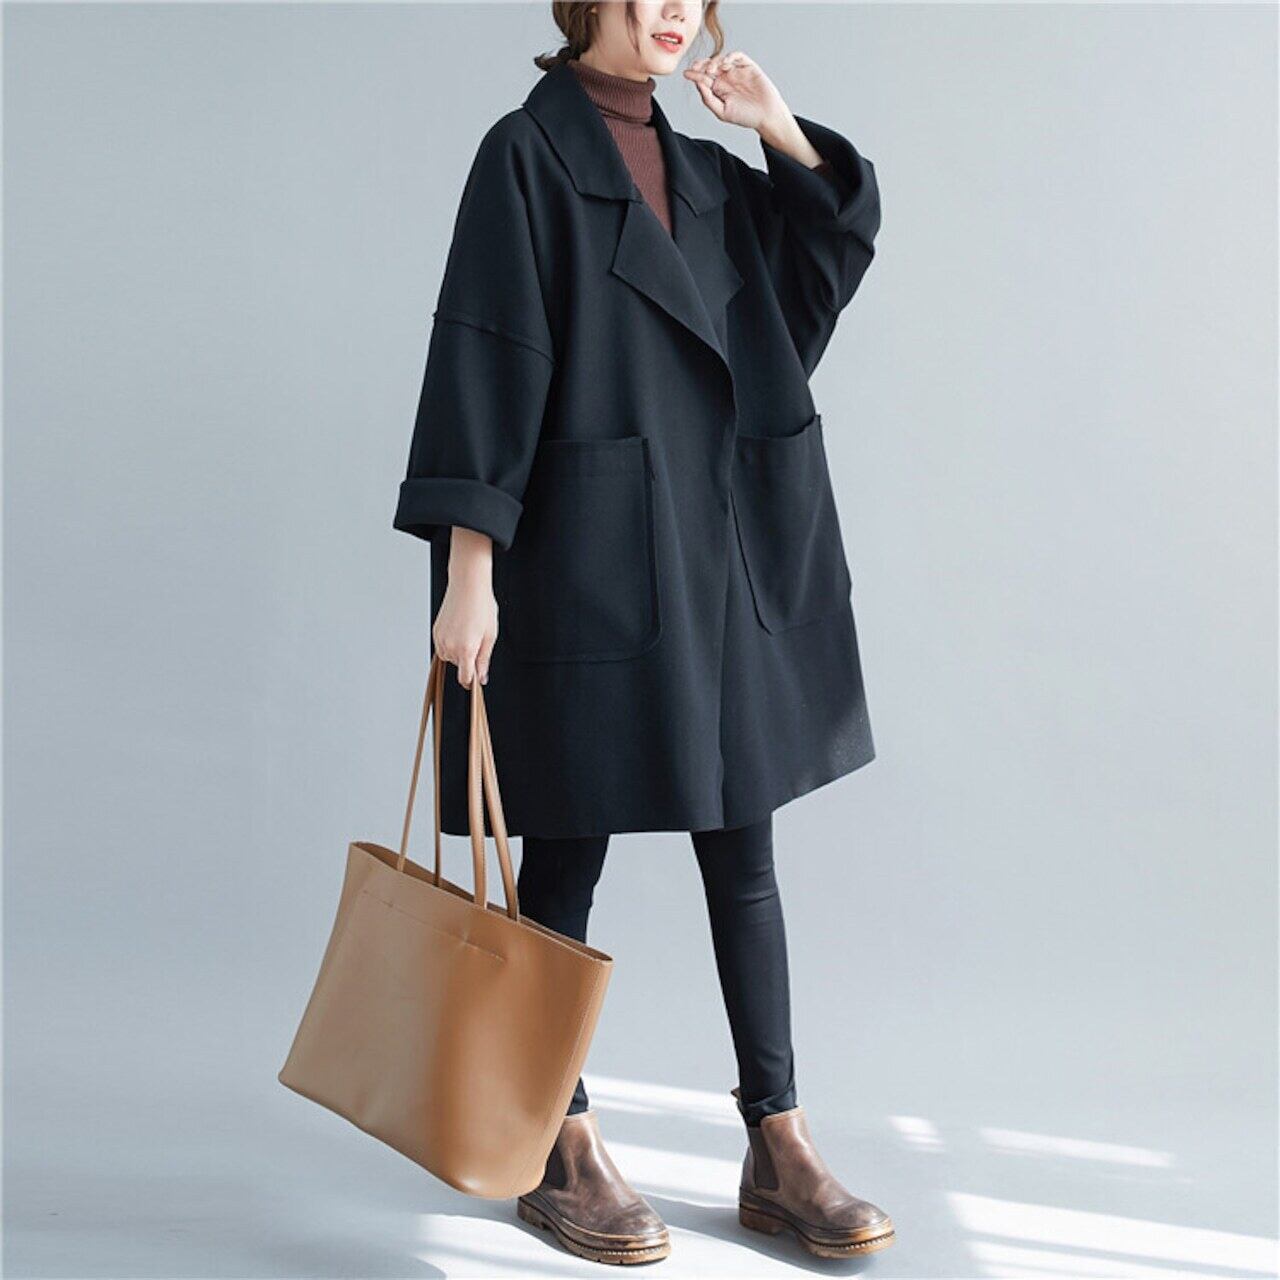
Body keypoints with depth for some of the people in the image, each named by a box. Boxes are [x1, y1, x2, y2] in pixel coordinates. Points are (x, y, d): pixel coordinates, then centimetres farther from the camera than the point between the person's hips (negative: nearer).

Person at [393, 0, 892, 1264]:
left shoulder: (703, 171, 14)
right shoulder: (528, 153, -5)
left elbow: (839, 246, 22)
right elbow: (483, 357, -11)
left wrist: (780, 129, 8)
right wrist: (469, 565, -17)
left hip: (729, 559, 7)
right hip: (588, 555, -6)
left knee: (742, 848, 8)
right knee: (567, 853, 3)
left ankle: (777, 1146, 17)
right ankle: (563, 1152, 17)